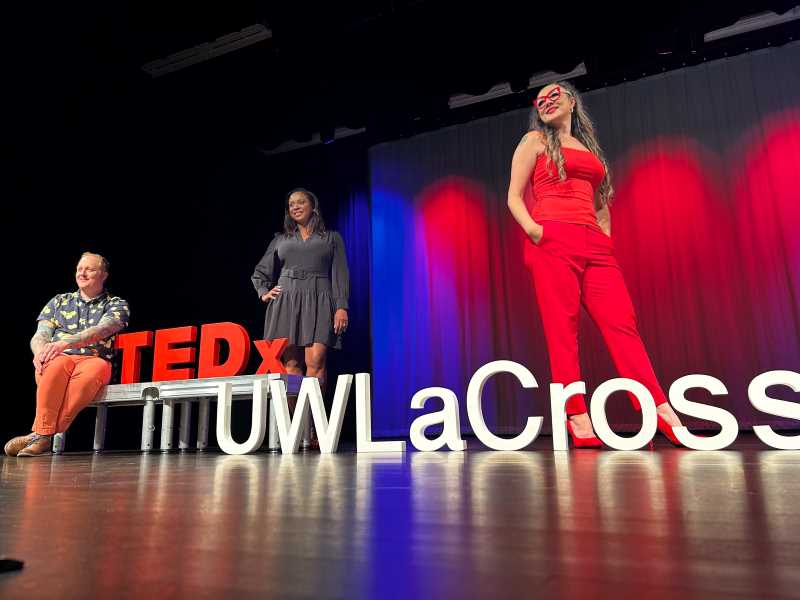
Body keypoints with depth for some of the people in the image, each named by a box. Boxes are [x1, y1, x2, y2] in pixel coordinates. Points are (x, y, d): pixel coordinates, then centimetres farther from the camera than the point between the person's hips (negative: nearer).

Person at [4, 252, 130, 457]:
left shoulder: (117, 304, 12)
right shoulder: (59, 301, 22)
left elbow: (100, 331, -8)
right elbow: (40, 335, 11)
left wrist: (65, 343, -25)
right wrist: (41, 351, -14)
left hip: (93, 360, -2)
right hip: (59, 358, 2)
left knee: (97, 367, -39)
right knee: (57, 365, -36)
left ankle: (40, 436, -39)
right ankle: (43, 433, -38)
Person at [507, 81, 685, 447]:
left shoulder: (589, 146, 28)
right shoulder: (535, 140, 14)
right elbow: (514, 197, 4)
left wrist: (606, 237, 14)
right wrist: (532, 228, -14)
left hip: (595, 245, 4)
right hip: (553, 241, -4)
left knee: (622, 324, -5)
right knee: (562, 328, -10)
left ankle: (664, 416, -4)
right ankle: (578, 420, -7)